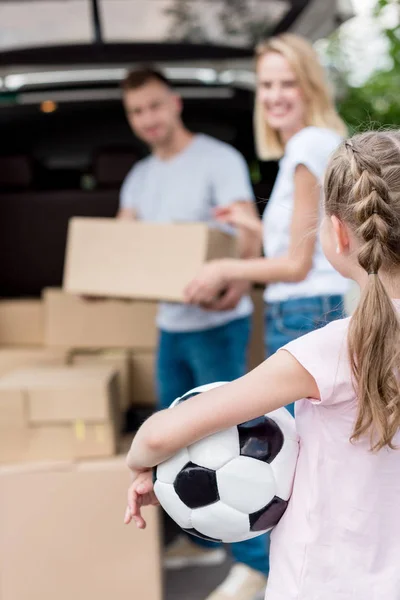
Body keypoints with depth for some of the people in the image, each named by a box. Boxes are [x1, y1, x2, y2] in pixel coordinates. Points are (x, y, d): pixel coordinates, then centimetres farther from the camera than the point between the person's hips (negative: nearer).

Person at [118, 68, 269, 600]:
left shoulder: (219, 159, -8)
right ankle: (203, 538, 31)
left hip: (218, 322, -7)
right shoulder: (139, 177, 13)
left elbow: (248, 233, -17)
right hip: (170, 323, 7)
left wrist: (239, 283, -37)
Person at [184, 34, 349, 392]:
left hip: (305, 317, -10)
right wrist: (256, 227, 27)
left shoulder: (309, 146, -13)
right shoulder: (317, 144, 17)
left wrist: (225, 270, 0)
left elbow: (298, 264, -12)